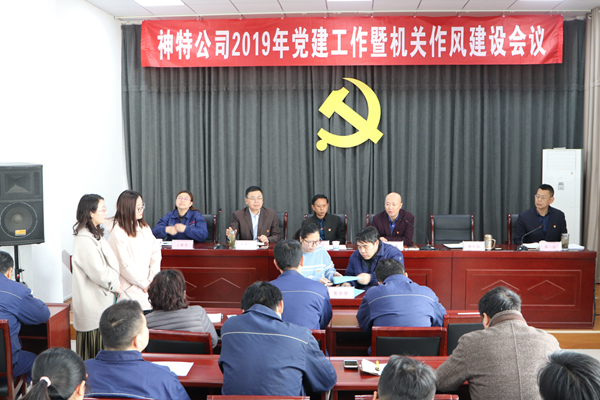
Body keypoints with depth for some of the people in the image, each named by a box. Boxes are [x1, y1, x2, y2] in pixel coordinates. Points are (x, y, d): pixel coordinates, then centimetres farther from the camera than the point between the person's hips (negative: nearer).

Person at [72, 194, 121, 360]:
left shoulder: (96, 234, 14)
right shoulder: (84, 240, -19)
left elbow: (109, 263, 18)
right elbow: (98, 272, -20)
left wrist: (114, 284, 5)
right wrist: (115, 285, -5)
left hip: (103, 299, 10)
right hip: (93, 302, -10)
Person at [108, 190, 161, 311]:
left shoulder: (144, 227, 13)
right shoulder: (118, 234, -9)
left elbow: (156, 251, 8)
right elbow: (125, 266, -11)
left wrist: (153, 277, -5)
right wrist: (144, 284, -8)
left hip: (149, 282, 6)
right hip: (132, 287, -6)